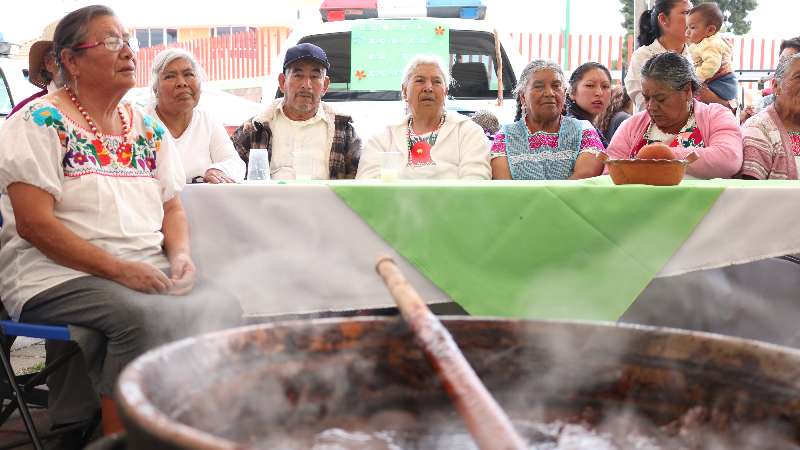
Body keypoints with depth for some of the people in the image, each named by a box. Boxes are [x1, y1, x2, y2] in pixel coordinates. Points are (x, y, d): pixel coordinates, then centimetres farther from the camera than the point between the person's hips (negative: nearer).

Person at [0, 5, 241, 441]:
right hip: (60, 275, -6)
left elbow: (172, 208, 19)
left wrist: (180, 255, -4)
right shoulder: (39, 123, -5)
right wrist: (119, 269, -20)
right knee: (147, 318, -33)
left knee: (222, 308, -20)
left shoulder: (149, 129, 14)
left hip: (148, 267, 6)